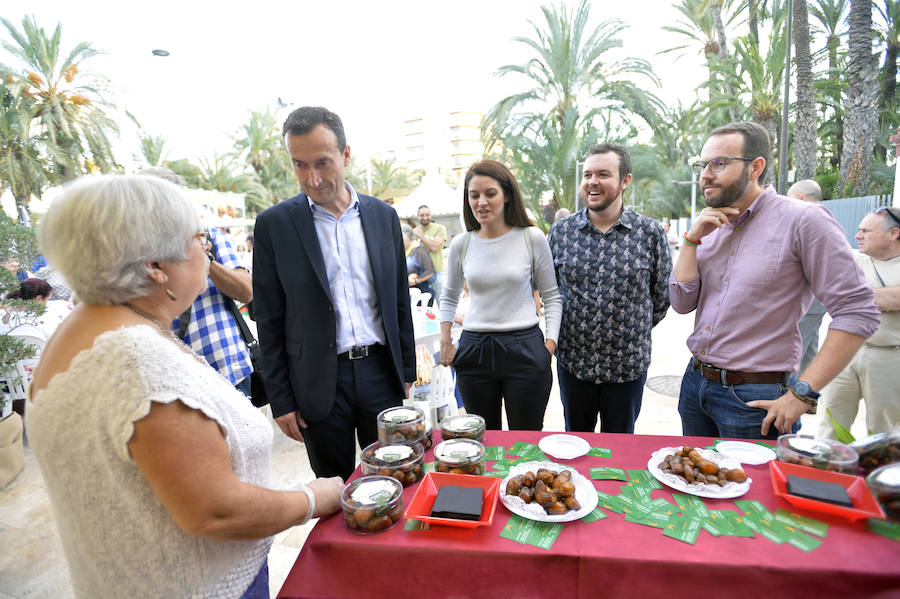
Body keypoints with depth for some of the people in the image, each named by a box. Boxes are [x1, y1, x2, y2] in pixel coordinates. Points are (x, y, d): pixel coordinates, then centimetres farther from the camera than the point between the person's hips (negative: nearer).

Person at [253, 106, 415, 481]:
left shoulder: (383, 215, 3)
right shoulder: (274, 224, -4)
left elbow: (399, 301, 8)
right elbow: (269, 321, -2)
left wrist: (407, 371, 9)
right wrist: (280, 400, -2)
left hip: (380, 371, 2)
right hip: (319, 382, -2)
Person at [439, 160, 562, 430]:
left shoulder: (532, 238, -3)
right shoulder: (461, 244, 3)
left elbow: (552, 296, 4)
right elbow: (449, 296, 17)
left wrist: (550, 344, -6)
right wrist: (445, 342, 8)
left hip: (524, 349, -2)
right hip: (474, 350, 2)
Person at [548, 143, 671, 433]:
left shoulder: (650, 233, -5)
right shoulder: (560, 232, -2)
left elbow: (662, 296, 5)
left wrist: (633, 331, 5)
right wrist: (561, 329, 5)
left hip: (629, 366, -1)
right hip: (573, 362, 1)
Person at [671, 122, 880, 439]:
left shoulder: (803, 220, -12)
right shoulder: (710, 226, 6)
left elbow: (857, 313, -14)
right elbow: (682, 303, 0)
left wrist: (803, 393, -17)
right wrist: (692, 238, -8)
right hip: (695, 382, 6)